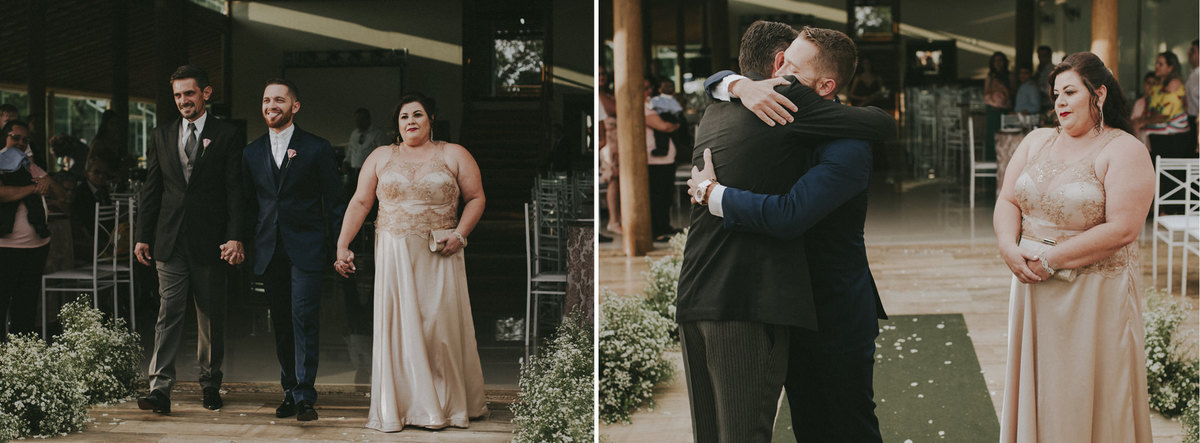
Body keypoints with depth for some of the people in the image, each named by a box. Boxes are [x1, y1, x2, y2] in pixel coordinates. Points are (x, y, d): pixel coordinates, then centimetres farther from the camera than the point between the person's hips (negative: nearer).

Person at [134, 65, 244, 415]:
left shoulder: (225, 136, 1)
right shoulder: (162, 136, 11)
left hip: (210, 242, -2)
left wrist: (235, 237, -11)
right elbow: (151, 190, 13)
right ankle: (160, 389, -8)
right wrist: (143, 236, 7)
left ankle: (210, 383, 20)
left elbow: (235, 190, -3)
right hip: (170, 242, 2)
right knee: (169, 313, -5)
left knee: (211, 315, 7)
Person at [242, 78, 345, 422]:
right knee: (281, 324, 8)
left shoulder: (317, 148, 1)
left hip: (306, 249, -4)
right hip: (269, 250, 4)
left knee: (304, 319, -11)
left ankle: (305, 396, -9)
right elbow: (249, 205, 16)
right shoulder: (252, 153, 12)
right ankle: (290, 391, 16)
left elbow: (335, 202, 2)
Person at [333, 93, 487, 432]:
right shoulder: (381, 158, 11)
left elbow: (475, 198, 5)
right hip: (394, 256, 2)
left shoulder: (454, 155, 6)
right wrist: (342, 245, 1)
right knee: (397, 325, 0)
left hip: (440, 257, -1)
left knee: (442, 325, -1)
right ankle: (402, 406, 7)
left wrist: (460, 233, -10)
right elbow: (360, 202, 9)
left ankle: (448, 405, 12)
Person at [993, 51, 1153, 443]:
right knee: (1037, 386, 12)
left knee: (1089, 399, 2)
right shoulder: (1037, 142, 11)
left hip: (1096, 296, -5)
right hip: (1034, 290, 5)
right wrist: (1009, 247, -13)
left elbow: (1122, 230, -18)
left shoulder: (1125, 152, -8)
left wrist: (1051, 258, -18)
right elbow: (1007, 200, 7)